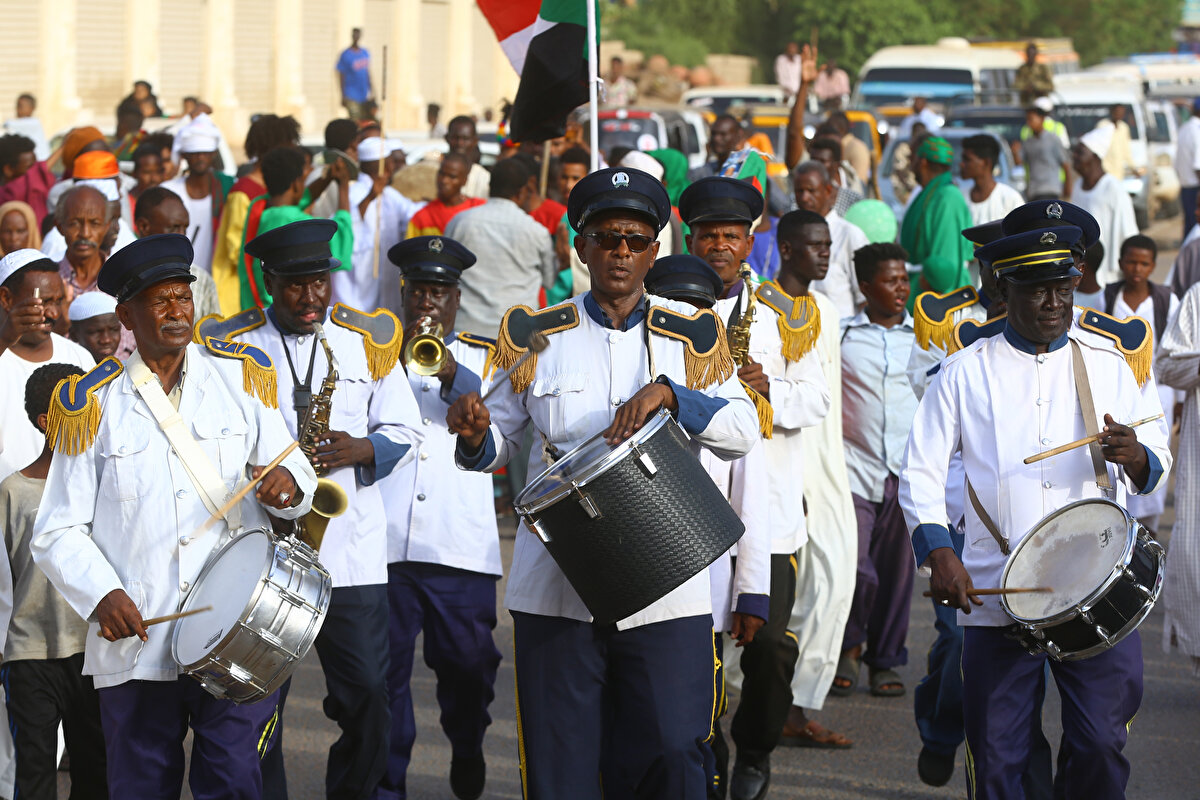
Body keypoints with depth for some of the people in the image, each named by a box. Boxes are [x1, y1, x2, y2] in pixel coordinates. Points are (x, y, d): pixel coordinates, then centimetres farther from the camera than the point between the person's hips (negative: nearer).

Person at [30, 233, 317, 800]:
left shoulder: (240, 377, 9)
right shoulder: (93, 404, 4)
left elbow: (297, 475, 11)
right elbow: (58, 532, 4)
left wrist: (287, 484, -13)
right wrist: (101, 594, -14)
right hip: (135, 644, 0)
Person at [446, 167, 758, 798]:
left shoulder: (691, 335, 8)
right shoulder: (539, 338, 9)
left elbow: (743, 433, -2)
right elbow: (499, 445, 12)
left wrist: (667, 393, -17)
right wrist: (475, 436, -12)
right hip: (557, 588, 0)